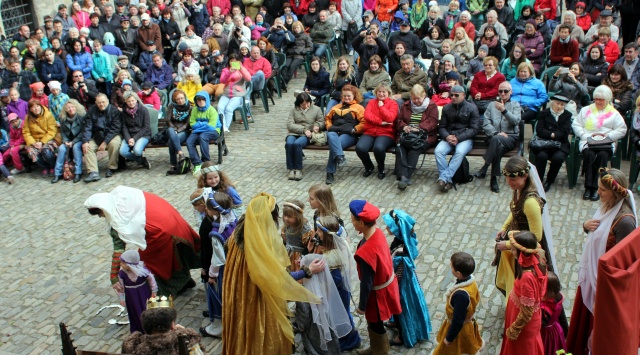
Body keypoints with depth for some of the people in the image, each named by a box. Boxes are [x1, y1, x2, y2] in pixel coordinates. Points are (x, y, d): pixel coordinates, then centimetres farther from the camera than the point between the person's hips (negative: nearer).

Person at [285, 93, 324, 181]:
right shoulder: (294, 110, 12)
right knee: (289, 143, -33)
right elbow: (289, 124, 1)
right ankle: (291, 169, -22)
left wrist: (317, 125, -10)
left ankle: (298, 169, -23)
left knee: (297, 144, -34)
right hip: (294, 133, 2)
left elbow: (322, 122, 15)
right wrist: (303, 130, -11)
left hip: (307, 135, -2)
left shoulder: (316, 109, 13)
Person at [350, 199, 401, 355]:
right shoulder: (378, 232, -14)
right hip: (386, 282, 8)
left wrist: (361, 306, -11)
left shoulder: (365, 253, -38)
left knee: (375, 324, 18)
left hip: (378, 292, -8)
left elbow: (366, 283, -26)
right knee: (372, 321, 29)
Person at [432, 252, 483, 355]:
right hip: (467, 322, 7)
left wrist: (449, 338, -16)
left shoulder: (460, 294, -41)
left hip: (459, 328, -7)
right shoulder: (471, 280, -15)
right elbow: (475, 299, 4)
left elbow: (458, 321, -31)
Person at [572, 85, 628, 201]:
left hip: (606, 143, 0)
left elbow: (622, 130, 8)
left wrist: (607, 135, -8)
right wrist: (585, 135, -5)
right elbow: (576, 125, 12)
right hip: (588, 142, 1)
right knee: (589, 154, -33)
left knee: (602, 155, -33)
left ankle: (596, 188, -30)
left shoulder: (614, 113, 16)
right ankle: (588, 187, -31)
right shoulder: (586, 110, 20)